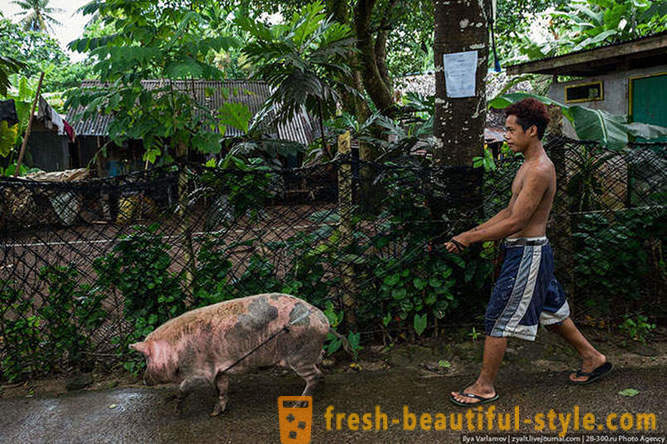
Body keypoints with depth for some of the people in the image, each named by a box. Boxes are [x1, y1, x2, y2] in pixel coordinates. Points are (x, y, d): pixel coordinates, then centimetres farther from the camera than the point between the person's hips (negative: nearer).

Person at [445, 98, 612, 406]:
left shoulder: (540, 170, -21)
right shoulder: (530, 165, 12)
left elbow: (515, 223, -25)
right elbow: (509, 211, 15)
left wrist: (469, 239, -19)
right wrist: (473, 232, 8)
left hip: (527, 253, -10)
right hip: (530, 251, 10)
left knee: (497, 319, -2)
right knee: (551, 312, 23)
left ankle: (485, 387, 11)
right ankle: (593, 359, 40)